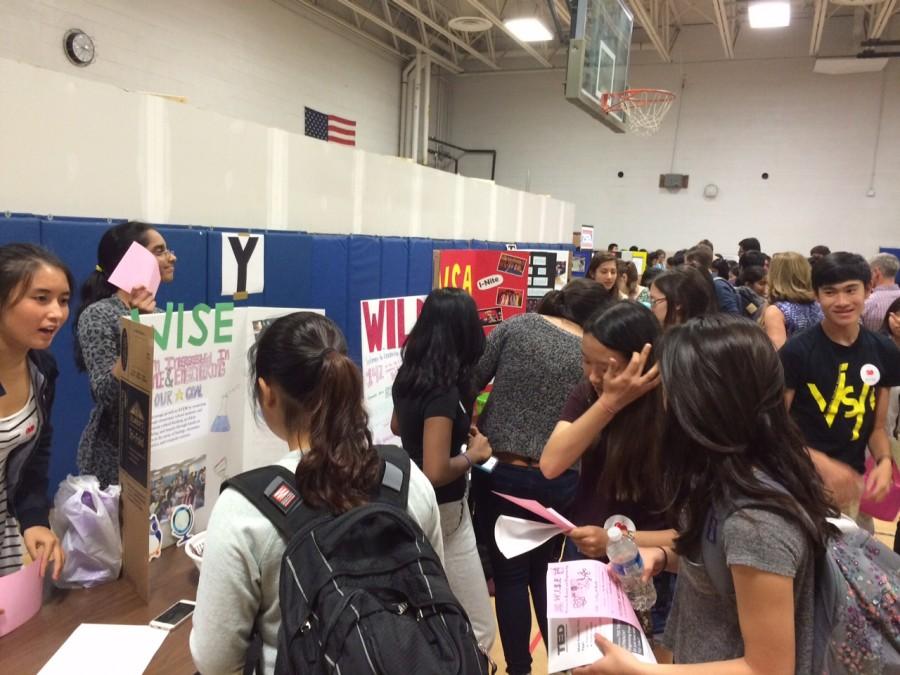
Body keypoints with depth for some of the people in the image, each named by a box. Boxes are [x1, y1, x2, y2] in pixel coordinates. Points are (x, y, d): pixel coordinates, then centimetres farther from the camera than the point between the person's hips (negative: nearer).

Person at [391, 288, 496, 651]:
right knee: (479, 631, 3)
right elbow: (436, 472, -31)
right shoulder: (443, 390, -26)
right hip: (443, 512, -9)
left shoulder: (409, 374, 0)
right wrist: (473, 454, -13)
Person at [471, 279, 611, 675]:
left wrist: (473, 425, 9)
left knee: (509, 575, 11)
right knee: (545, 573, 21)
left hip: (501, 471, -2)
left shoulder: (517, 326, -4)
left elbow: (471, 382, -6)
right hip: (559, 480, 2)